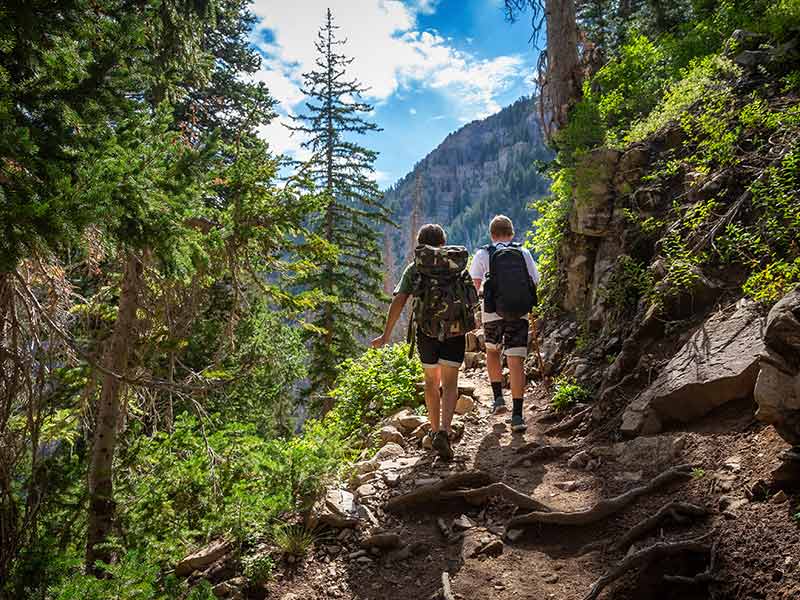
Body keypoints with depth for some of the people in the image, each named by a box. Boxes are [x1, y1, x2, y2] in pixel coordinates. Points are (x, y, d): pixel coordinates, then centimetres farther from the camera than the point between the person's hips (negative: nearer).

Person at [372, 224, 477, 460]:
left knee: (431, 381, 18)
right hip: (456, 329, 0)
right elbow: (472, 298, 16)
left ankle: (435, 430, 28)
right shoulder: (459, 265, 12)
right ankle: (444, 432, -19)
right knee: (449, 385, 1)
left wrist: (386, 335, -1)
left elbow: (399, 301, -3)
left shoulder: (414, 268, 7)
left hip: (426, 329, 0)